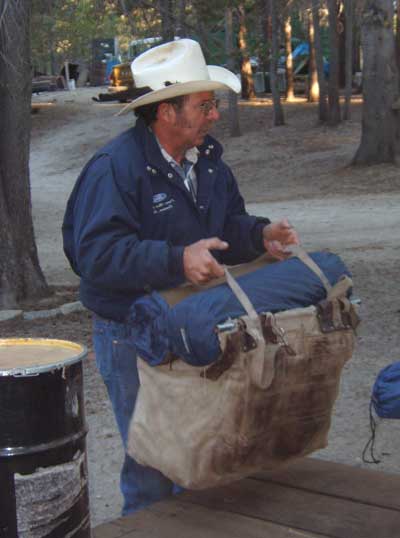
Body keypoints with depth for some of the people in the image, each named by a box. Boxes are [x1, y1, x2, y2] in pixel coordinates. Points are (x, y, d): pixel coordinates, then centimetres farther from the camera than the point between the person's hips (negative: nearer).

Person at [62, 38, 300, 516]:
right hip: (132, 337, -7)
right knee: (152, 466, 3)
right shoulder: (115, 167, -20)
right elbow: (96, 254, -28)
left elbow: (227, 223, 17)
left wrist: (260, 235, -5)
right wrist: (177, 261, -36)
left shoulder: (207, 158, 6)